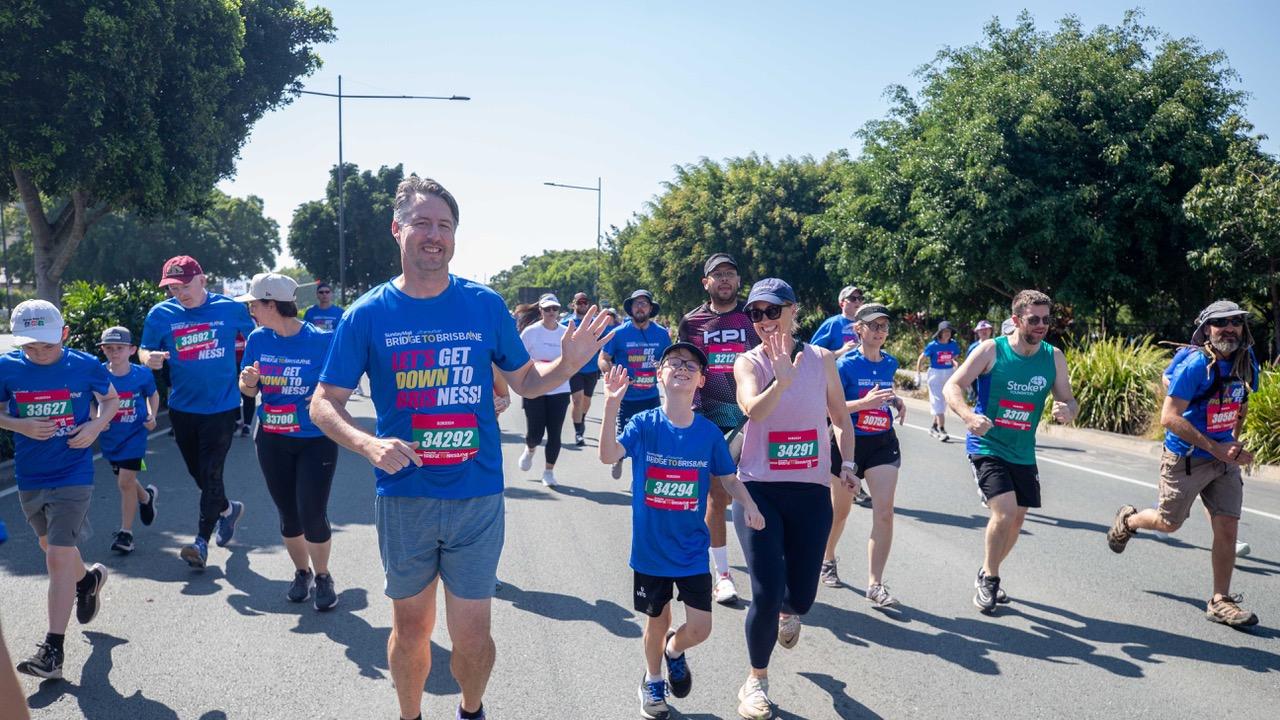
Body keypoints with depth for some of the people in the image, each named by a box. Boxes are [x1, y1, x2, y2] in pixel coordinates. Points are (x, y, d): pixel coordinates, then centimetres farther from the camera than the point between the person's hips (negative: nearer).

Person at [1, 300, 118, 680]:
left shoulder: (85, 365, -9)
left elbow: (111, 399, 8)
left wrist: (96, 426, -11)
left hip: (73, 475, -4)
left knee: (59, 557, -10)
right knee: (50, 546, 24)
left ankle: (53, 650, -6)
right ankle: (88, 579, 56)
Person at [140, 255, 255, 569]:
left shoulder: (230, 308, -6)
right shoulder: (161, 314, -2)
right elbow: (144, 351, 4)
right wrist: (149, 358, -19)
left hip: (222, 406, -3)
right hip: (182, 408, 3)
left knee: (211, 473, -6)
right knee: (198, 473, 16)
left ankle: (202, 541, 3)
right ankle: (228, 509, 42)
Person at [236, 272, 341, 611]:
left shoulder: (320, 340, -15)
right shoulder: (258, 339, -1)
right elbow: (249, 390, 8)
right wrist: (248, 380, -13)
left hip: (316, 440, -4)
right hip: (272, 440, 4)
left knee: (312, 515, -6)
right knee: (287, 514, 12)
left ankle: (322, 576, 18)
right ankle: (302, 572, 35)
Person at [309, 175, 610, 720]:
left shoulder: (485, 305, -1)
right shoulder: (367, 315, -3)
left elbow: (526, 382, 10)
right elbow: (324, 403, -1)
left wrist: (568, 363, -12)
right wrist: (368, 444, -20)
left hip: (477, 497, 0)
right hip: (404, 498, 0)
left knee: (472, 637, 5)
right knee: (411, 628, 15)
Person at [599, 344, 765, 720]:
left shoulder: (709, 432, -5)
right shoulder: (644, 424, -11)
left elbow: (728, 478, 5)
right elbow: (608, 455, -27)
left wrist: (748, 505, -15)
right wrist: (612, 404, -40)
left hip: (692, 549, 1)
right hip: (650, 548, -1)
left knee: (699, 628, -1)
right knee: (657, 620, 14)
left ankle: (674, 650, 36)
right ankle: (653, 681, 43)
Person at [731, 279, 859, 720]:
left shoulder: (821, 359, 1)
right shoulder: (749, 363, -5)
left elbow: (840, 418, 13)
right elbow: (753, 409, -25)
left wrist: (848, 463, 1)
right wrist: (782, 380, -41)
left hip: (811, 491, 2)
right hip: (759, 489, -2)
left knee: (801, 594, 7)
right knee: (766, 593, -10)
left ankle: (788, 613, 48)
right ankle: (756, 681, 16)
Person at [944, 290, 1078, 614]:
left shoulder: (1054, 357, -2)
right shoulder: (991, 350, -14)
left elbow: (1069, 400, 3)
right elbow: (952, 386, -15)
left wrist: (1067, 410, -23)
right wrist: (969, 416, -34)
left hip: (1023, 453, 5)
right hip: (987, 446, -5)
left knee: (1017, 520, 13)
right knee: (1004, 512, -20)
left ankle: (986, 576, 37)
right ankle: (989, 578, 3)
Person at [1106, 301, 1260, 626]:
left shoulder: (1247, 363, 1)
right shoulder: (1195, 365, -20)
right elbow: (1169, 417, -23)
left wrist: (1235, 444, 11)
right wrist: (1215, 448, -24)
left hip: (1224, 460, 5)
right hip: (1185, 460, -5)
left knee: (1227, 528, 0)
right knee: (1169, 523, 10)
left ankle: (1220, 602, 11)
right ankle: (1128, 520, 43)